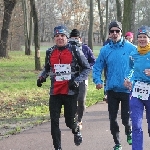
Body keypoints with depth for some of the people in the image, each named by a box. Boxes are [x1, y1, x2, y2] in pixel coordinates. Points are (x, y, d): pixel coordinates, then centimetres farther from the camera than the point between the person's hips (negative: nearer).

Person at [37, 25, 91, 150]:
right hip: (55, 92, 3)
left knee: (70, 121, 4)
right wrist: (41, 77, 4)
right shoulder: (50, 52, 8)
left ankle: (77, 131, 39)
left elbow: (87, 68, 1)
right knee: (54, 121, -2)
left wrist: (77, 81, -11)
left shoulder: (75, 50, -4)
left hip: (71, 92, -3)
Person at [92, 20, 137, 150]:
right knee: (113, 119, 8)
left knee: (126, 118, 0)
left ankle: (129, 132, 34)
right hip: (111, 90, 3)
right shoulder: (105, 50, 2)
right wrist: (98, 81, -9)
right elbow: (97, 67, 5)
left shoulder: (131, 48, -6)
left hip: (127, 89, -3)